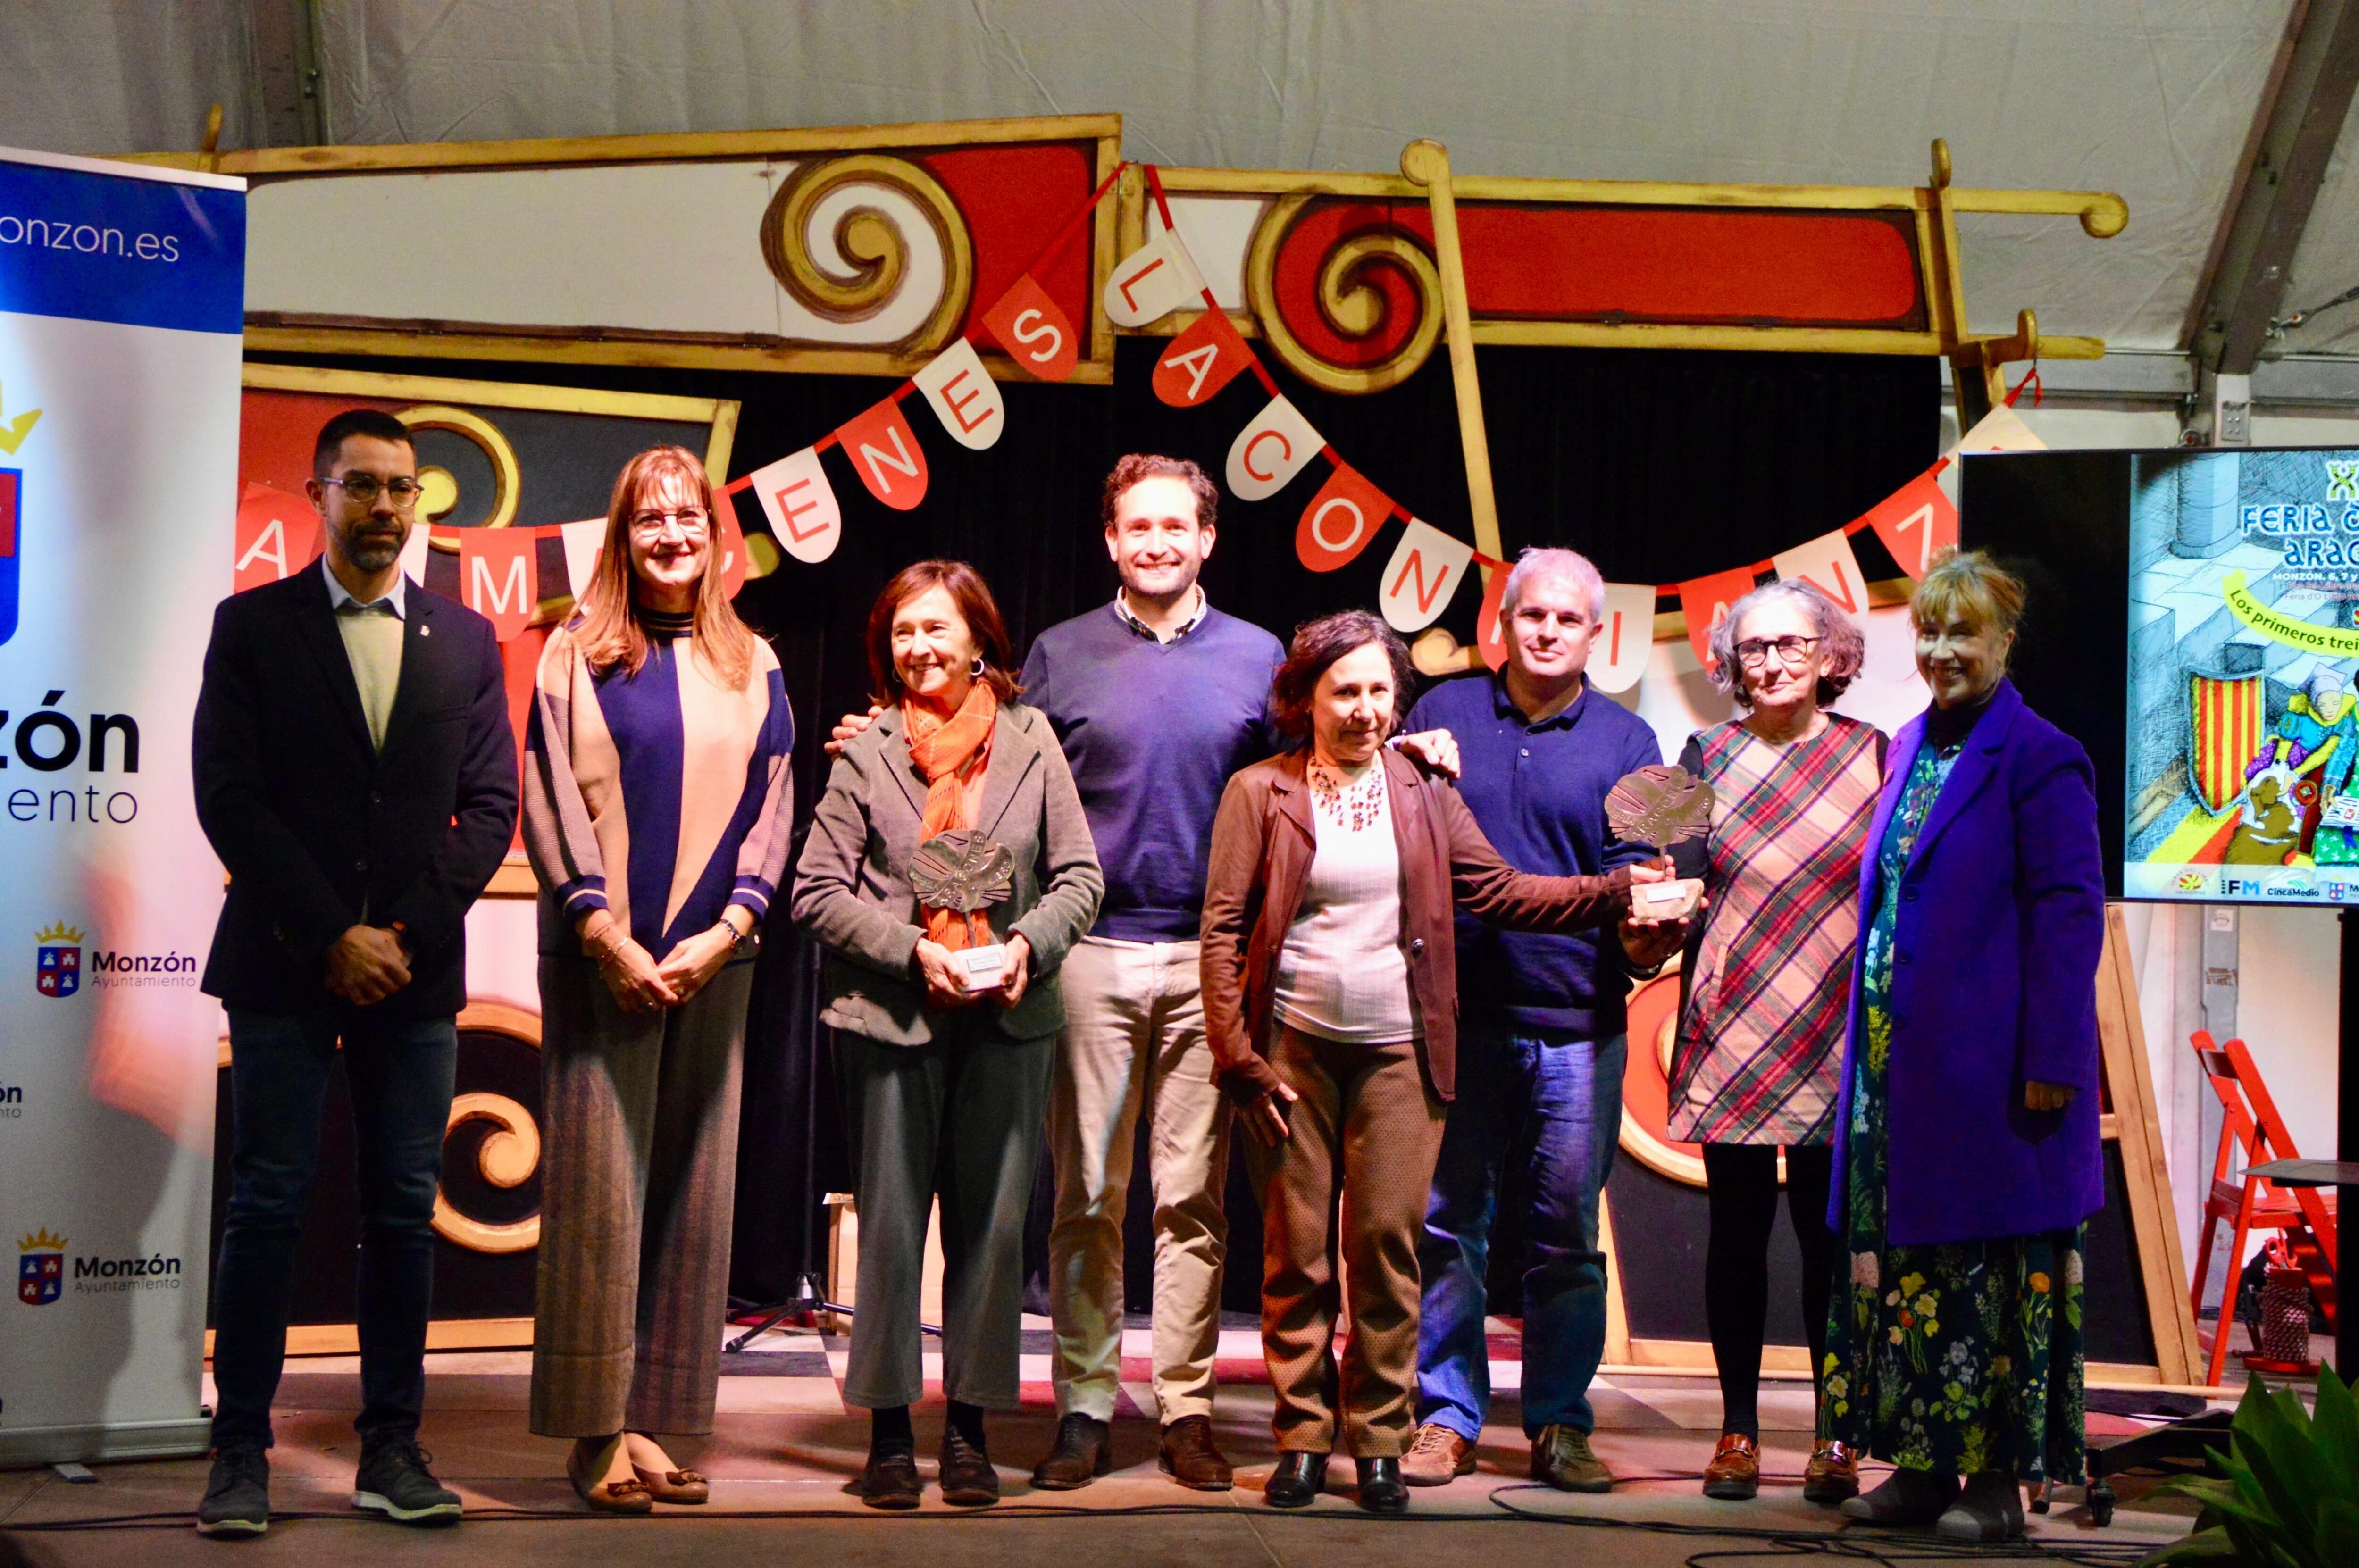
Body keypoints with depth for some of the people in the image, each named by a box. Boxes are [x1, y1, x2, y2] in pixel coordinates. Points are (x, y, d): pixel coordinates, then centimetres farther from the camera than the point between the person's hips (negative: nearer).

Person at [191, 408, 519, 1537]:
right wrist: (331, 936, -10)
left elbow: (491, 805, 7)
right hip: (284, 967, -2)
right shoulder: (253, 626, 4)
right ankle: (241, 1453, 1)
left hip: (414, 972, 2)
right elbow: (230, 799, -3)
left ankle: (391, 1450, 8)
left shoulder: (466, 640, 11)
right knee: (266, 1206, -3)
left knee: (404, 1211, 3)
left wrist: (409, 931, -6)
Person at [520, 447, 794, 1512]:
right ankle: (596, 1433, -1)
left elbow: (772, 809, 8)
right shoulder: (578, 653, 3)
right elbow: (550, 805, -2)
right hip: (602, 956, -3)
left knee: (691, 1190, 3)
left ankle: (653, 1420, 8)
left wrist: (724, 932, -6)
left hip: (711, 959, 3)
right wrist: (609, 938, -10)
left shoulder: (751, 666, 12)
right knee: (599, 1188, -5)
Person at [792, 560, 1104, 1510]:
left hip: (1008, 1016, 1)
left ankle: (970, 1427, 15)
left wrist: (1028, 943, -11)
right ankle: (889, 1430, 13)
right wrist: (914, 950, -12)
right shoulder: (865, 754, 2)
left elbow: (1079, 875, 7)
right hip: (890, 1019, -1)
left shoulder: (1030, 741, 5)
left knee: (993, 1225, 5)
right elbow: (818, 892, 0)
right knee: (890, 1227, 3)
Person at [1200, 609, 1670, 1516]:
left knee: (1387, 1244, -1)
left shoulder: (1423, 793, 11)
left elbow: (1498, 891, 10)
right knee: (1296, 1250, 1)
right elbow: (1223, 929, 1)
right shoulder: (1260, 793, 3)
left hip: (1397, 1052, 1)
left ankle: (1379, 1443, 8)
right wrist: (1240, 1058, -6)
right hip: (1292, 1049, -1)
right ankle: (1302, 1437, 11)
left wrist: (1617, 893, -1)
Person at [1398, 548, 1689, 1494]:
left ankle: (1559, 1424, 13)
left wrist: (1646, 937, -19)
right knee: (1444, 1222, 3)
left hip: (1575, 1027, 0)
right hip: (1453, 1015, 0)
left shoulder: (1625, 742, 8)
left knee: (1567, 1235, 4)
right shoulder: (1442, 715, 10)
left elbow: (1637, 877, 3)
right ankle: (1445, 1418, 12)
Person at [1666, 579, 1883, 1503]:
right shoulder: (1710, 755, 7)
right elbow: (1686, 875, 2)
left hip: (1835, 1035, -1)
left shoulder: (1872, 756, 5)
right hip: (1732, 1027, 1)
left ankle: (1835, 1437, 10)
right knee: (1738, 1226, 3)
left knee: (1829, 1228, 1)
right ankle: (1738, 1431, 11)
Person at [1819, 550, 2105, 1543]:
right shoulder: (1911, 746, 14)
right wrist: (1869, 1041, 14)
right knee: (1902, 1257, 10)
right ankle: (1921, 1464, 18)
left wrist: (2049, 1061, -16)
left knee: (1993, 1264, -1)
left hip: (1988, 1069, -7)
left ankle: (1999, 1477, 7)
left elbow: (2069, 914, -12)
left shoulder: (2039, 758, -9)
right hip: (1896, 1061, 8)